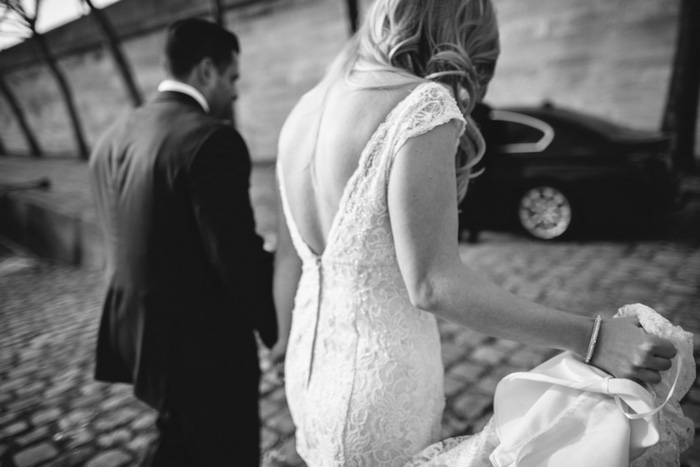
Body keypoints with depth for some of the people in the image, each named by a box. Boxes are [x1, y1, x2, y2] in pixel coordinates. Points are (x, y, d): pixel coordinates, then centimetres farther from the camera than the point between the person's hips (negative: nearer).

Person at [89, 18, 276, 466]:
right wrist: (275, 324, -8)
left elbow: (123, 241, 9)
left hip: (132, 333, 8)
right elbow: (236, 252, -23)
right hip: (203, 343, -8)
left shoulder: (113, 137, 4)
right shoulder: (212, 138, -21)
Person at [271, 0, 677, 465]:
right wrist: (589, 337, -17)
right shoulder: (421, 107, -19)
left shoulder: (308, 107, 5)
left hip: (310, 360, 8)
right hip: (380, 371, -7)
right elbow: (432, 283, -24)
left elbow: (289, 254, 10)